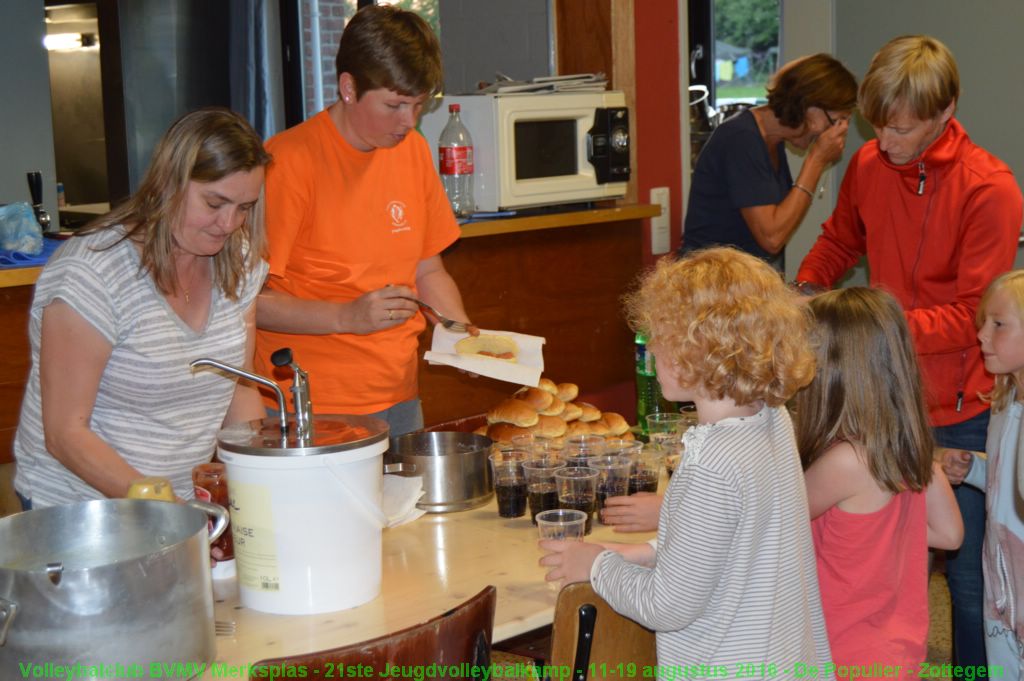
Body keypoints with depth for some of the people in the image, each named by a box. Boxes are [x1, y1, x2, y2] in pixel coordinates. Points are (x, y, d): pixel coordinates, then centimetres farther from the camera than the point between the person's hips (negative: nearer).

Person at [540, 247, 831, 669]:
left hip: (731, 666, -8)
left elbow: (667, 608, -20)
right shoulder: (773, 419, -2)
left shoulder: (714, 468, -28)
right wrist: (653, 554, 6)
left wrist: (599, 565, -5)